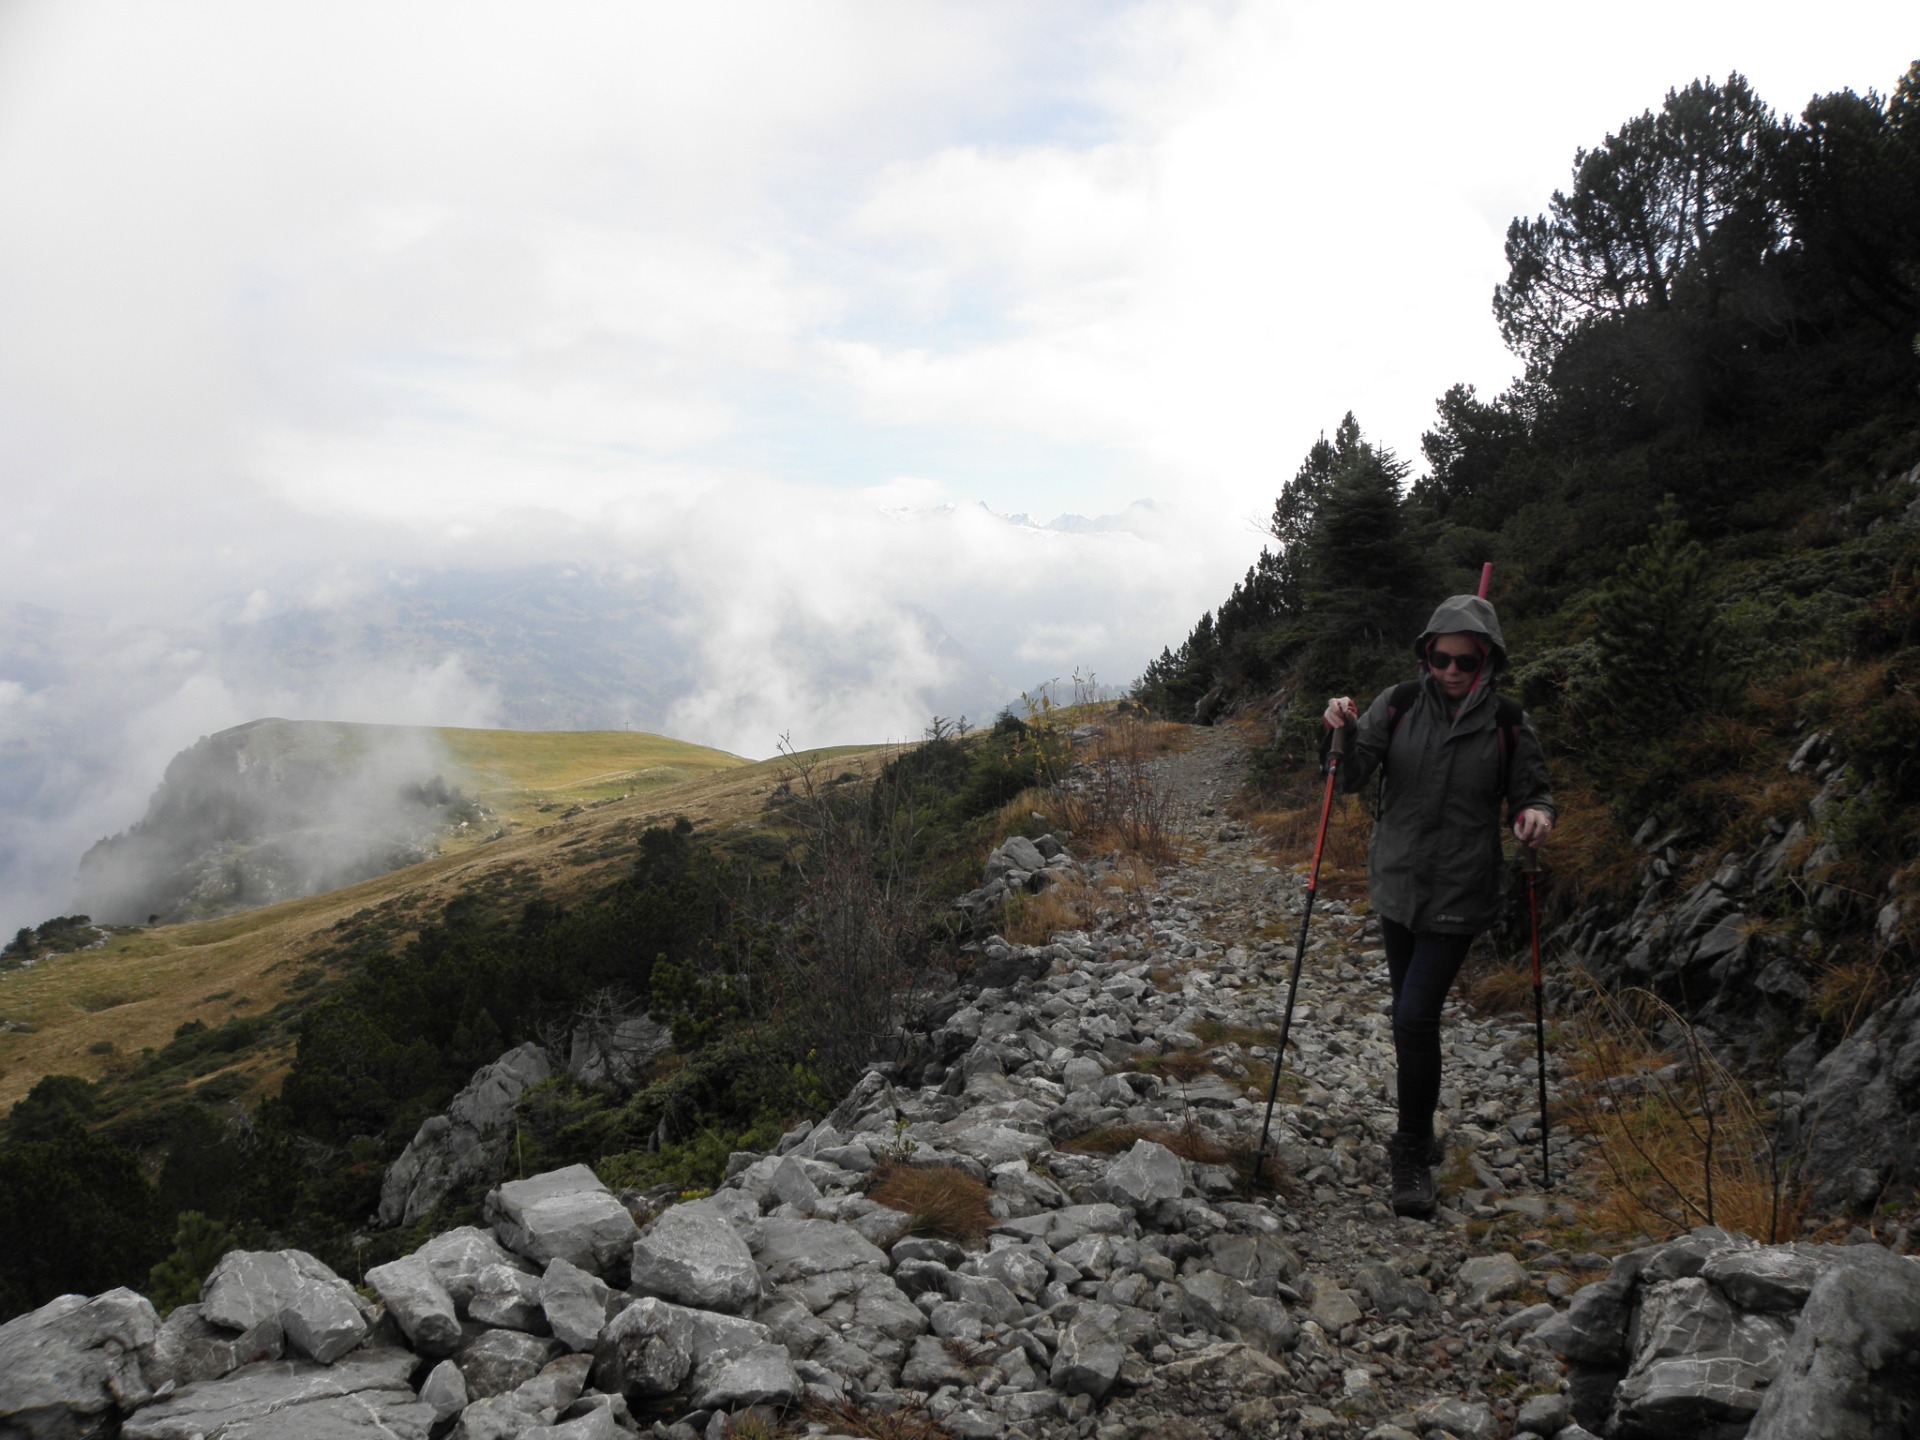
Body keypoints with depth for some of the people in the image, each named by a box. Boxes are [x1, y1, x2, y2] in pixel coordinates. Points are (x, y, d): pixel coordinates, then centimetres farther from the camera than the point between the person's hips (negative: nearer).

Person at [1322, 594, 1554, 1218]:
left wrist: (1537, 814, -19)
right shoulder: (1399, 704, -2)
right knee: (1408, 1013, 16)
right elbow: (1353, 776, -4)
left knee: (1416, 1017, -11)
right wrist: (1345, 733, -23)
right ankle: (1420, 1127, 39)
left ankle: (1412, 1154, 5)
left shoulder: (1507, 723, -6)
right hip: (1396, 884, 3)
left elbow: (1531, 791, 4)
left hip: (1459, 894, -3)